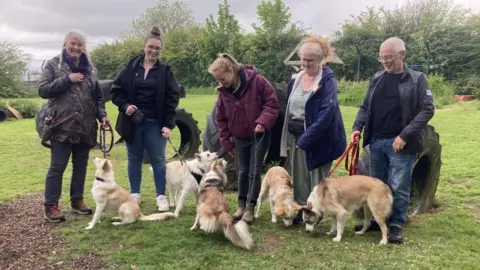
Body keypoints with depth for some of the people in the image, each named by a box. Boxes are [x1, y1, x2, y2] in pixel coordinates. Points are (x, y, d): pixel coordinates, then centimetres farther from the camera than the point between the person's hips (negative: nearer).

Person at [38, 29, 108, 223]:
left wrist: (102, 115, 1)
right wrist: (67, 79, -14)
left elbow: (98, 96, 15)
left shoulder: (89, 68, 13)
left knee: (81, 166, 11)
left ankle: (77, 200, 24)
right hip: (62, 125, -4)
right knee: (57, 166, -2)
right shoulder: (53, 65, 2)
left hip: (85, 127, 4)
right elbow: (43, 90, -7)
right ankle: (50, 205, 7)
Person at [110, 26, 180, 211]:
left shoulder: (165, 71, -1)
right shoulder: (131, 67, 2)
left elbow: (172, 98, -3)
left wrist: (168, 124, -10)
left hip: (155, 123, -1)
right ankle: (135, 194, 25)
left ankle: (161, 196, 14)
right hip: (132, 122, 2)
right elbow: (116, 90, 6)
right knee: (134, 159, 12)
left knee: (158, 160, 3)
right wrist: (125, 105, -13)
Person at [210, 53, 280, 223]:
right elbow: (221, 119, 5)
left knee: (254, 172, -3)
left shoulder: (256, 81, -18)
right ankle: (241, 205, 22)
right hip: (239, 138, 4)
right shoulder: (223, 91, -3)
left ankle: (250, 208, 4)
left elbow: (272, 102, -14)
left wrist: (263, 122, -27)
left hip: (259, 135, -4)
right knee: (242, 172, 10)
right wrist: (226, 142, 5)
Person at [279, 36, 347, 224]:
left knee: (316, 179, 5)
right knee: (299, 177, 13)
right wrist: (289, 134, 8)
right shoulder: (296, 78, 7)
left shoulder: (327, 80, -13)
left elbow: (327, 112, -22)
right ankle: (300, 210, 27)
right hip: (295, 136, 6)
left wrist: (307, 138, -24)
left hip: (318, 138, -6)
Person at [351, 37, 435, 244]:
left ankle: (396, 225, 14)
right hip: (376, 142, 5)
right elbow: (365, 107, 15)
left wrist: (405, 135, -17)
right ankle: (377, 219, 27)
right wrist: (357, 128, -3)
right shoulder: (377, 79, 11)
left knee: (399, 187, 0)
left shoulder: (417, 79, -2)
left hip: (400, 143, -4)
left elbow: (427, 109, -8)